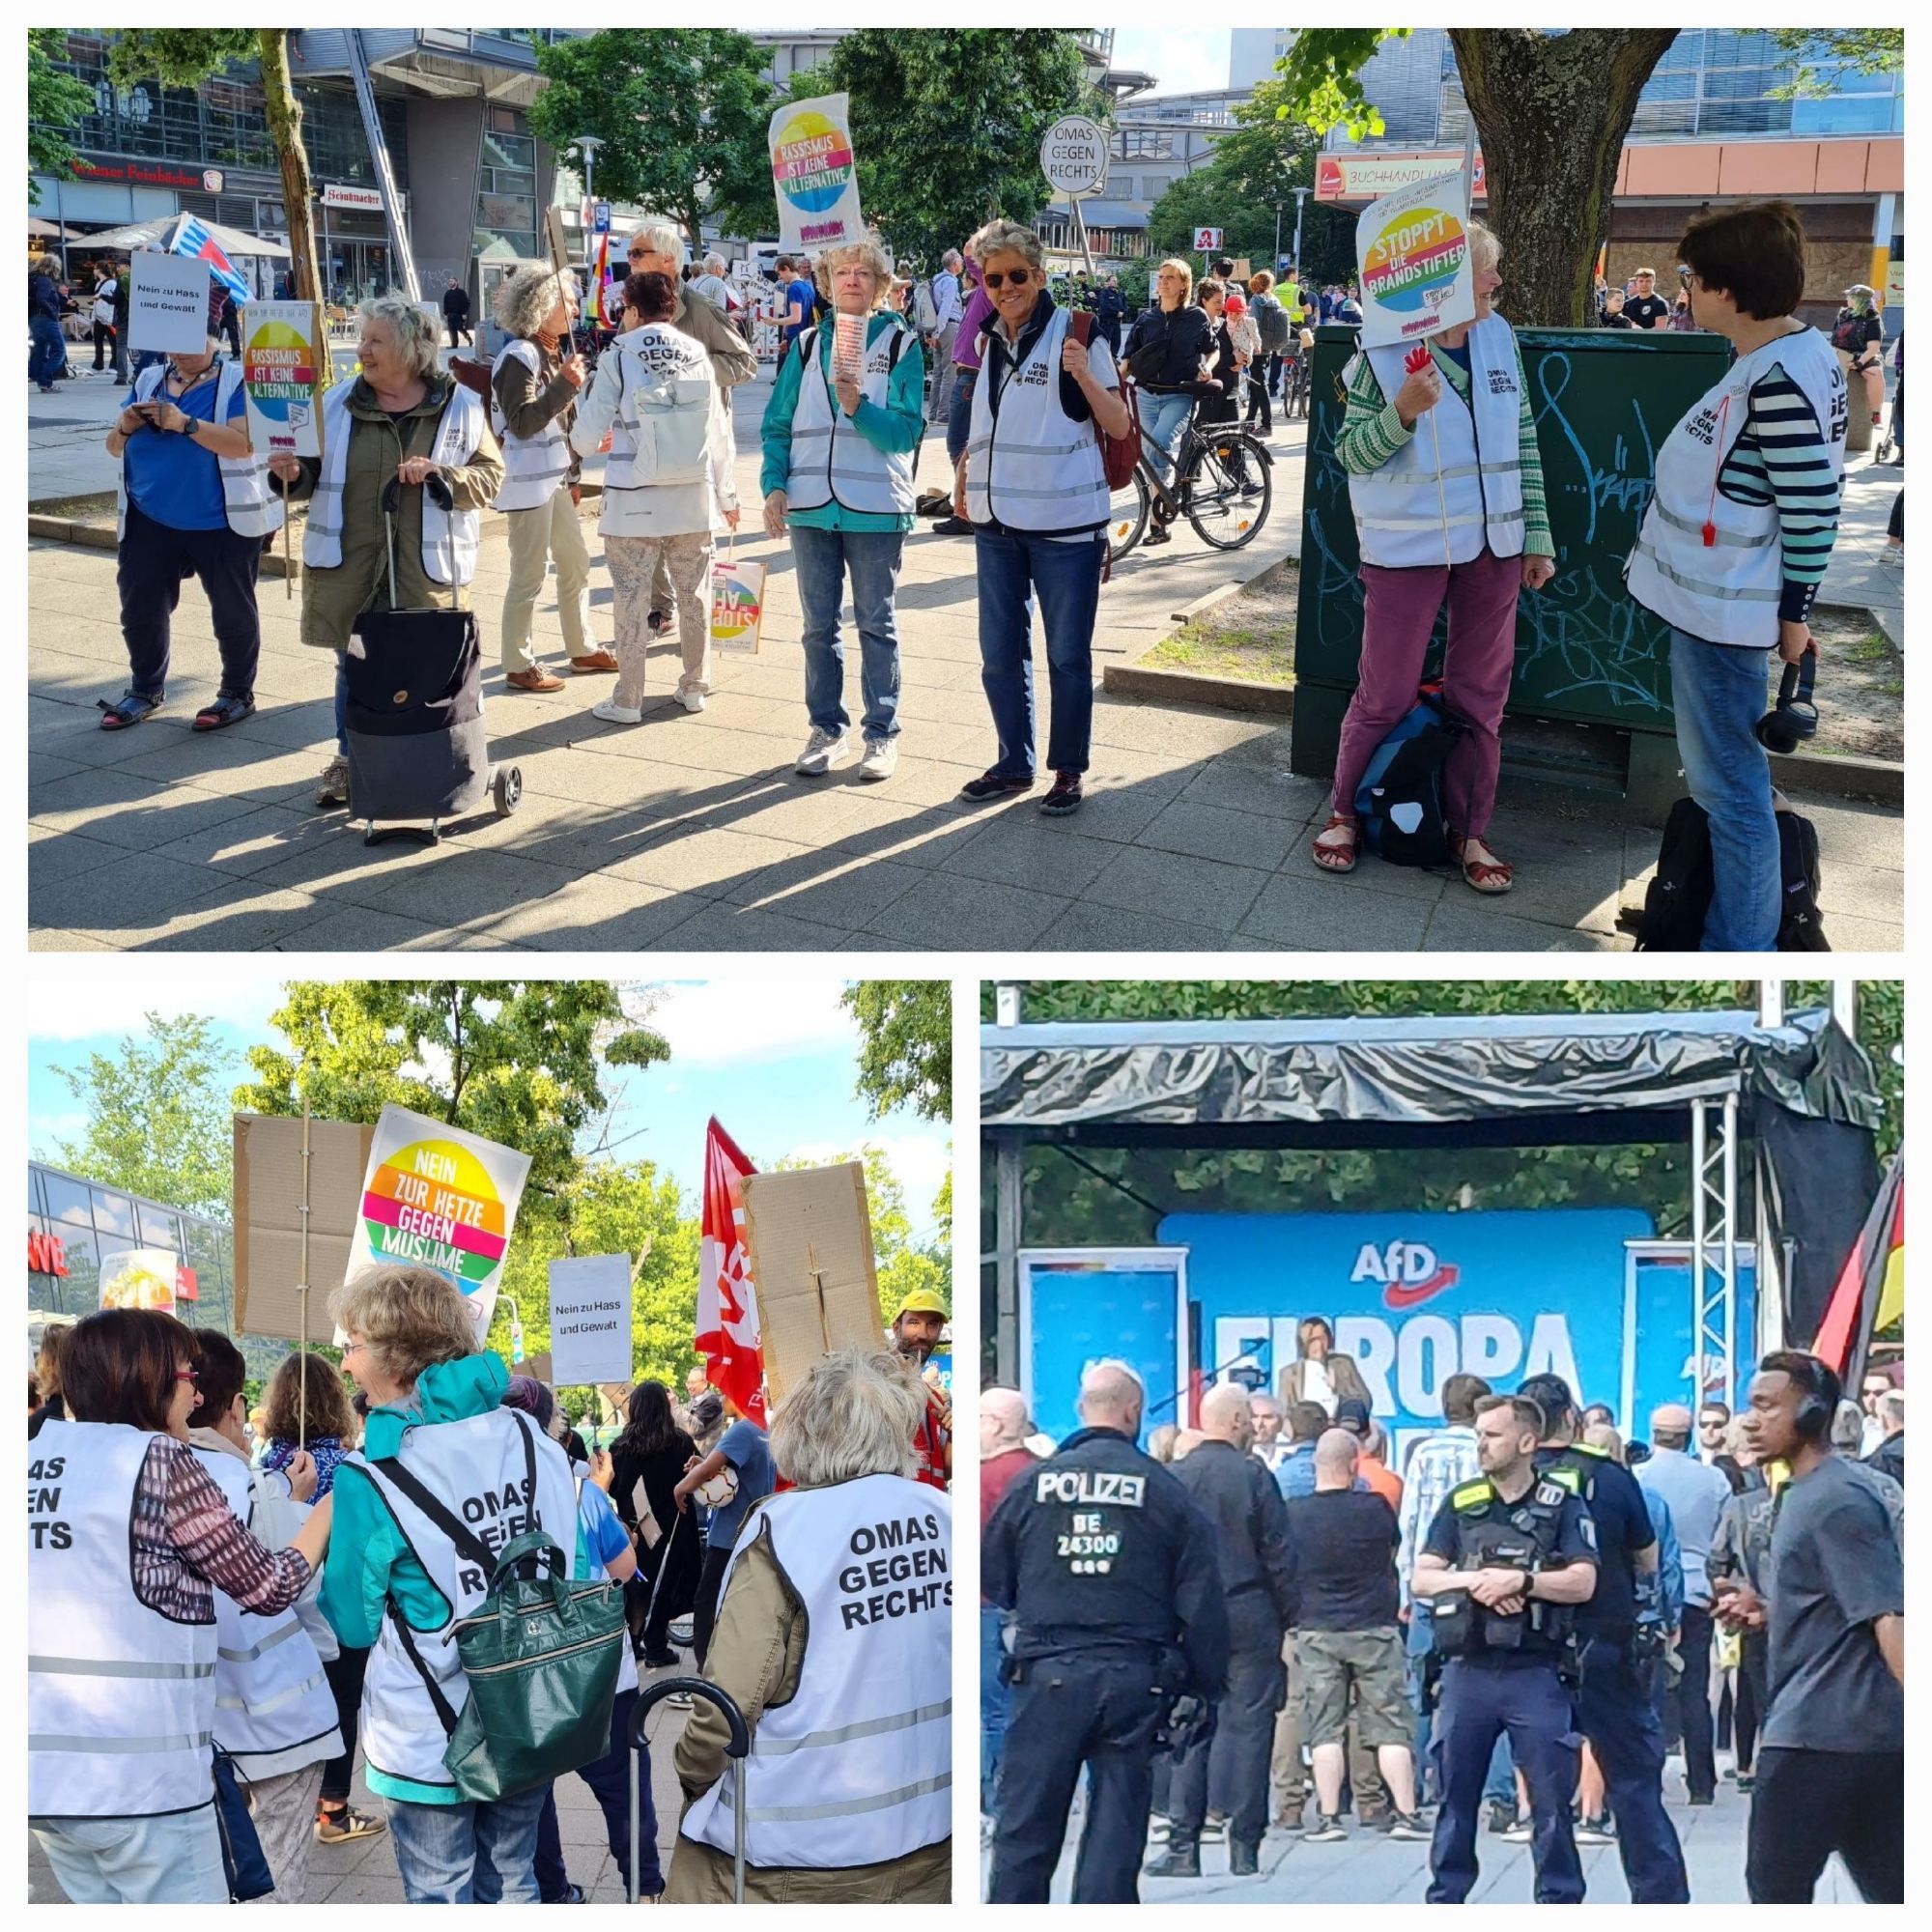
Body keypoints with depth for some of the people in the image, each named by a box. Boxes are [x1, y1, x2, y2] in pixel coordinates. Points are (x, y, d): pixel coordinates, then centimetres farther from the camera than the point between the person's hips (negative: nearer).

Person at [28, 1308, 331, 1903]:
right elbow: (267, 1587, -3)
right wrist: (332, 1503, 14)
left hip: (43, 1771, 7)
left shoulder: (37, 1457, 9)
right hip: (138, 1776, -7)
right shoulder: (156, 1457, -9)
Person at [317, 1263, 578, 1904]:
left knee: (443, 1902, 10)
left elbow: (354, 1623, -7)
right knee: (511, 1886, 20)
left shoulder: (371, 1474, -20)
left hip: (428, 1738, -5)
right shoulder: (528, 1436, -4)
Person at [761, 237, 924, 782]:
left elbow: (908, 431, -8)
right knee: (819, 626, 9)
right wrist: (774, 485, -5)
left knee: (876, 625, 5)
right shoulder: (807, 345, 9)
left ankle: (882, 733, 12)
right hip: (811, 508, 3)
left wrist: (858, 407, -23)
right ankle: (828, 730, 19)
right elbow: (777, 425, 8)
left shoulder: (901, 345, 0)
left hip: (876, 510, -3)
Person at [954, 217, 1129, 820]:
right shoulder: (987, 342, 9)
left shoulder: (1075, 334, -7)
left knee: (1067, 656, 2)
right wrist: (964, 480, 12)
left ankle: (1068, 771, 14)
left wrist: (1083, 374, -24)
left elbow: (1118, 426, -9)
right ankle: (1013, 764, 24)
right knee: (1000, 653, 11)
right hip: (996, 523, 6)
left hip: (1065, 524, -6)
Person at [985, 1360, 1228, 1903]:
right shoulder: (1164, 1489, 0)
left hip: (1047, 1674, 0)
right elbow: (1201, 1598, 0)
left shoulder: (1034, 1482, 2)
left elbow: (991, 1579, 10)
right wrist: (1204, 1686, 8)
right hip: (1134, 1680, 0)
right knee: (1115, 1827, 7)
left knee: (1025, 1824, 8)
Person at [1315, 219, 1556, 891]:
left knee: (1480, 697, 10)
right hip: (1407, 549, -4)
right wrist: (1402, 412, -26)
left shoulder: (1498, 338, 4)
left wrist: (1537, 536, 9)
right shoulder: (1385, 351, -10)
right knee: (1386, 697, 3)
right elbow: (1351, 453, -7)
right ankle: (1344, 813, 23)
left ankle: (1468, 831, 22)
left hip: (1493, 546, 5)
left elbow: (1522, 442, 10)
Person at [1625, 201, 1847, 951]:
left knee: (1731, 788, -1)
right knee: (1713, 776, 23)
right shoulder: (1772, 360, 7)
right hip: (1708, 598, 11)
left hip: (1723, 610, -11)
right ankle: (1729, 923, 38)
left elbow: (1814, 509, -22)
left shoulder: (1782, 378, -23)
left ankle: (1741, 949, 9)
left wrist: (1792, 614, -15)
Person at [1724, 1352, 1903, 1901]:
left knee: (1776, 1884, 0)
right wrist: (1769, 1612, 11)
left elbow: (1887, 1613, -23)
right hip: (1866, 1730, 10)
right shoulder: (1805, 1493, 17)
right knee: (1892, 1892, 11)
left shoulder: (1837, 1499, -15)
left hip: (1821, 1729, -10)